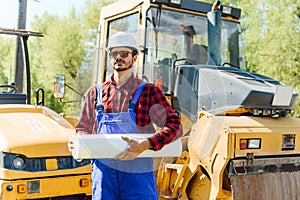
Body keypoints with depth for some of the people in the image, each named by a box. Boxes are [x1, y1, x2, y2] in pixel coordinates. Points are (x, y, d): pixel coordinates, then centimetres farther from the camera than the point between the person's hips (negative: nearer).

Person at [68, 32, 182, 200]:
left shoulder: (148, 92, 1)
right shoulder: (96, 93, 11)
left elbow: (175, 126, -9)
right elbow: (84, 129, 19)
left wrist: (145, 144, -24)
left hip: (137, 174, -2)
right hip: (104, 171, 3)